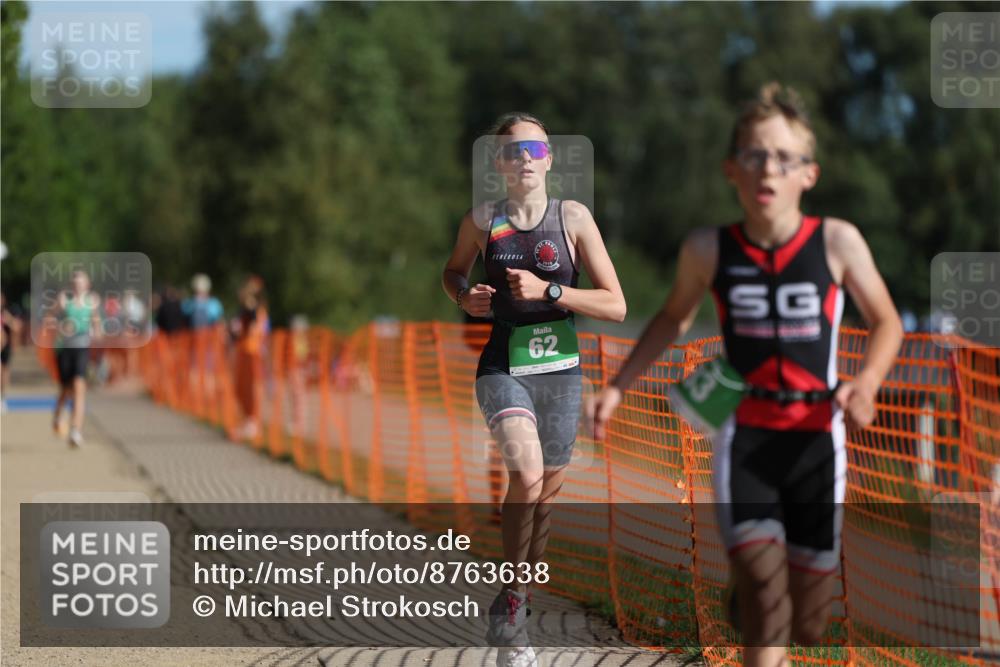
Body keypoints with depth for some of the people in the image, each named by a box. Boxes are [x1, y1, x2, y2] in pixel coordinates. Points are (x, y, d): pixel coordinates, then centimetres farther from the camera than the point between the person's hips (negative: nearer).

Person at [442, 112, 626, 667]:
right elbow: (453, 271, 19)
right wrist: (465, 297, -4)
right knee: (526, 473, -26)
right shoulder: (482, 221, -2)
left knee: (546, 493, 11)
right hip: (503, 368, -2)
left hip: (560, 370, 2)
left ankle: (519, 599, 31)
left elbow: (616, 306, -6)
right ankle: (509, 602, -12)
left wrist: (548, 290, -18)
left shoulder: (573, 218, -4)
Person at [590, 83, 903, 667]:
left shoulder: (837, 241, -8)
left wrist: (867, 382, -13)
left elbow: (887, 323, 6)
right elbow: (674, 319, 17)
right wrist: (618, 387, 11)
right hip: (744, 438, -1)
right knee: (763, 596, -19)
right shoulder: (709, 249, -4)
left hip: (815, 440, 1)